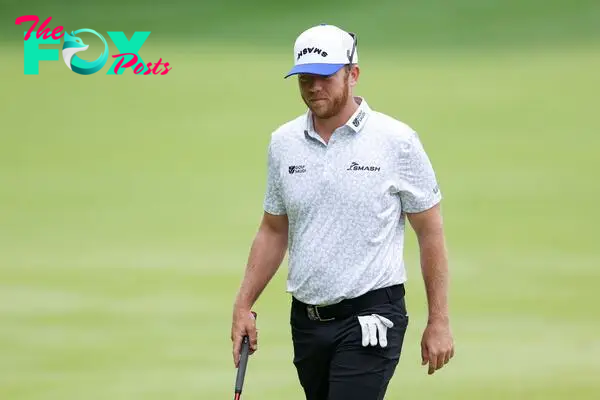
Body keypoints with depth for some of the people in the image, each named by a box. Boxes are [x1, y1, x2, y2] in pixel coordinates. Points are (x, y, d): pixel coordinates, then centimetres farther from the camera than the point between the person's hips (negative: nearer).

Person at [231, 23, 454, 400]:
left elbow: (431, 233, -3)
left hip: (369, 317, -5)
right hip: (306, 320, 6)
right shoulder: (283, 143, 7)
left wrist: (439, 321, -5)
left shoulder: (397, 141, -7)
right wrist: (243, 305, 9)